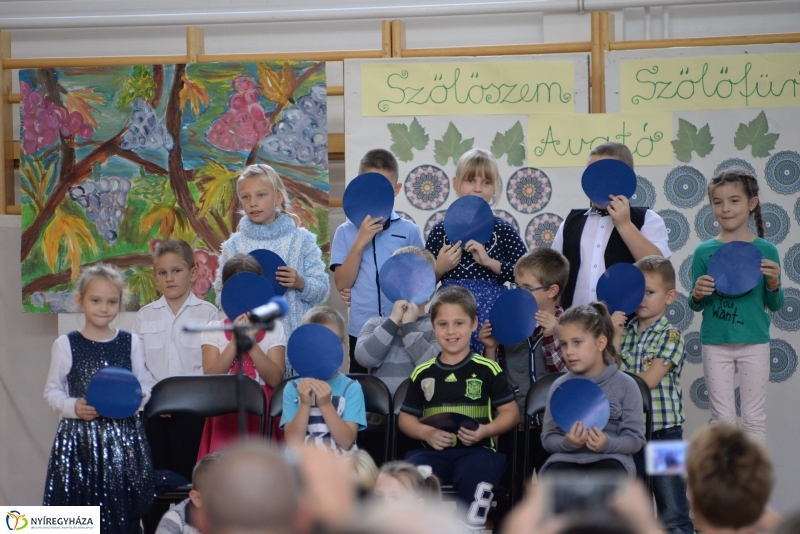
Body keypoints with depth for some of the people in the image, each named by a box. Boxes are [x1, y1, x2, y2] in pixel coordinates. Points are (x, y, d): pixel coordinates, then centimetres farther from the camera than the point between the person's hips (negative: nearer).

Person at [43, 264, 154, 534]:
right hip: (79, 436, -1)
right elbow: (52, 390, 4)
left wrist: (137, 397, -13)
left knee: (124, 512, 1)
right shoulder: (66, 344, 1)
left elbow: (144, 386, 9)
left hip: (124, 435, 1)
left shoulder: (130, 343, 6)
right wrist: (72, 407, -15)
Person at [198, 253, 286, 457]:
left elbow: (274, 378, -8)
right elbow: (210, 377, -7)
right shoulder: (213, 330, 8)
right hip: (225, 415, 0)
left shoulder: (273, 329, 6)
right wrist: (234, 342, -15)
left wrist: (250, 342, -16)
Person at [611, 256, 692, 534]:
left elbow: (648, 381, -16)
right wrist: (616, 336, -8)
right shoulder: (624, 331, 9)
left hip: (664, 430, -5)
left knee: (673, 510, -3)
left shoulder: (671, 336, -7)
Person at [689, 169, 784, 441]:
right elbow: (695, 306, 5)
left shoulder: (766, 251, -2)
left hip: (754, 343, 0)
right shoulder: (705, 251, -1)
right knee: (722, 418, 5)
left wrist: (773, 283, -16)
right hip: (715, 344, 0)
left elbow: (774, 305, 4)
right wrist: (697, 294, -17)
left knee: (754, 418, 6)